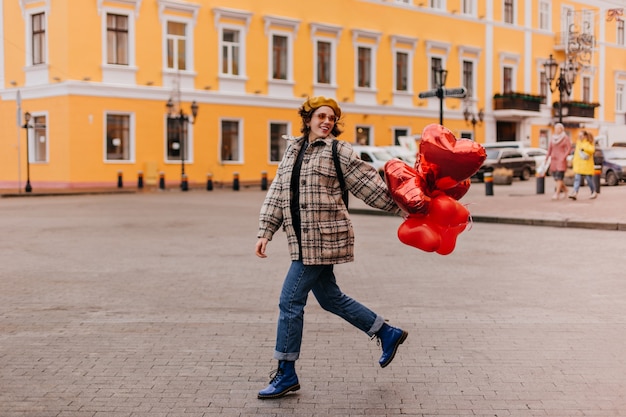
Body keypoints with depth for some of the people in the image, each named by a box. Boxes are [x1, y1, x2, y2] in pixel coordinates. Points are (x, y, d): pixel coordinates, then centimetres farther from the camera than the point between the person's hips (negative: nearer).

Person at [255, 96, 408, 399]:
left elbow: (369, 184, -3)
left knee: (290, 301, -7)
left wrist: (401, 207, 0)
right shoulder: (292, 150, 15)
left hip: (323, 239, -8)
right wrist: (265, 232, 6)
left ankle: (286, 374, 6)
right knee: (330, 298, 16)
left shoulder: (338, 151, -5)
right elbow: (277, 193, 13)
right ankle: (388, 334, 33)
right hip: (304, 240, 8)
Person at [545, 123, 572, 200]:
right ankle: (565, 189, 25)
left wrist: (564, 157, -14)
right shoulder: (552, 138, 11)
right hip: (553, 159, 5)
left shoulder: (565, 138, -4)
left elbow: (569, 148, -6)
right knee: (555, 176, 5)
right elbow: (550, 148, 14)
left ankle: (557, 193, -12)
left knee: (559, 176, -11)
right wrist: (547, 157, 6)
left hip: (561, 160, -5)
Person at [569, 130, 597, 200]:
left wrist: (584, 148, -24)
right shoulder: (578, 142, 15)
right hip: (578, 164, 5)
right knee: (577, 178, -9)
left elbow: (592, 150, -23)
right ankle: (575, 193, -20)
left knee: (589, 179, 2)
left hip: (587, 165, -5)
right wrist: (574, 162, 20)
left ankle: (594, 192, 20)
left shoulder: (589, 143, -4)